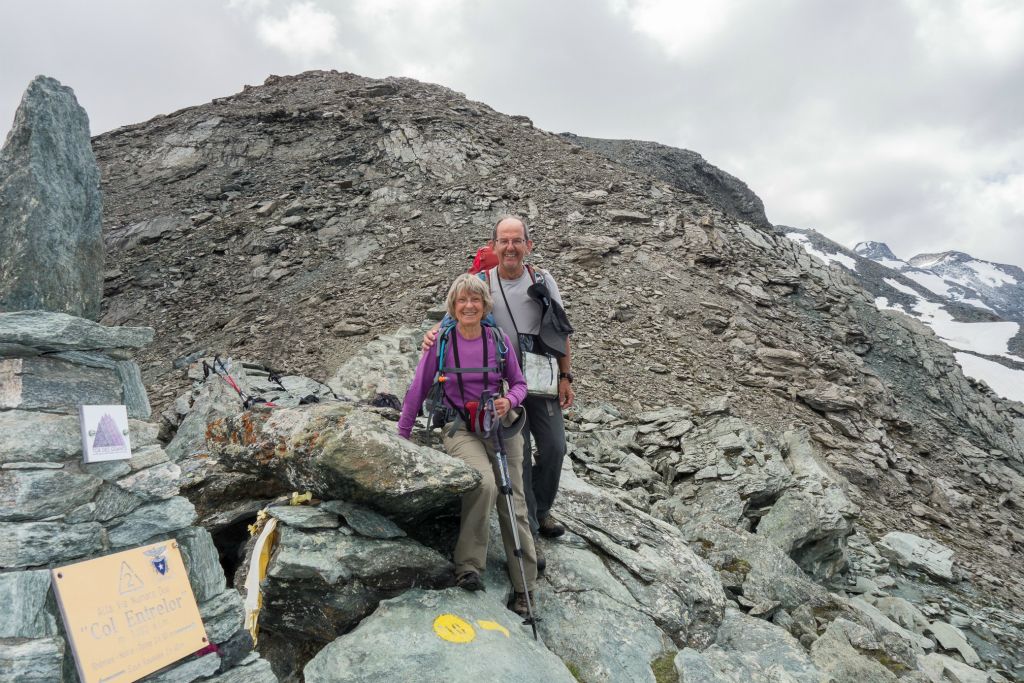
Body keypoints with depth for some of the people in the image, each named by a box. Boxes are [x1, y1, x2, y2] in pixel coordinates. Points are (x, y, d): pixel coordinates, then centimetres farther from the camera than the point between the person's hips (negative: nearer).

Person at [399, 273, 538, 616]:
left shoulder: (498, 340, -1)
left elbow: (518, 383, 9)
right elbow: (417, 391, 1)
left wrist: (509, 401, -14)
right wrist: (401, 438, 4)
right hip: (460, 429, -2)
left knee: (513, 504, 2)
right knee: (485, 483, -32)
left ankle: (525, 589, 16)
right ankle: (468, 567, -14)